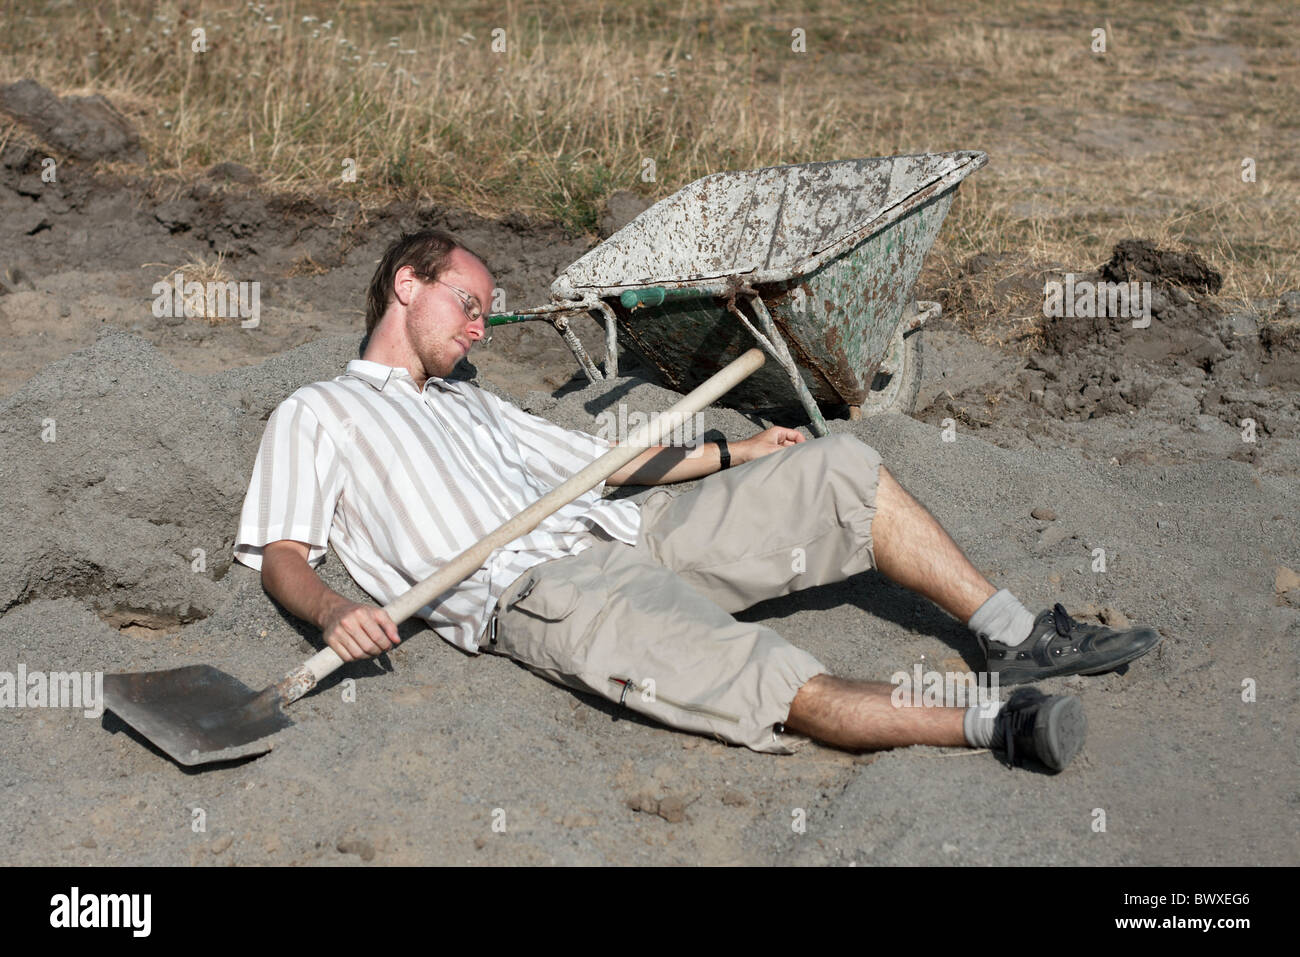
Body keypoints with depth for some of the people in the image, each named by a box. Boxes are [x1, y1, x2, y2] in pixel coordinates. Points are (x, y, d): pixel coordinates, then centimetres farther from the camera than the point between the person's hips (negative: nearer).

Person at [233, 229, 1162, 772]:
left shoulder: (470, 401, 31)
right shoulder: (315, 413, 11)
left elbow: (603, 459, 34)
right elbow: (281, 554, 0)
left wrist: (731, 454, 29)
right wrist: (335, 611, -23)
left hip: (625, 537, 8)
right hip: (537, 591, -8)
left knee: (840, 470, -1)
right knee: (772, 683, -32)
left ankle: (1017, 636, -1)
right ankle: (995, 724, -33)